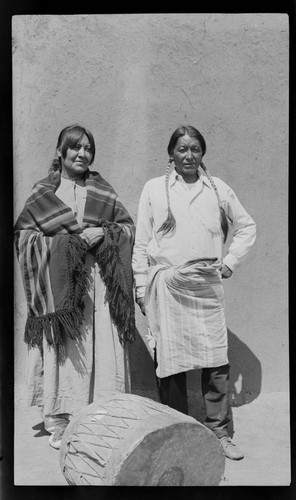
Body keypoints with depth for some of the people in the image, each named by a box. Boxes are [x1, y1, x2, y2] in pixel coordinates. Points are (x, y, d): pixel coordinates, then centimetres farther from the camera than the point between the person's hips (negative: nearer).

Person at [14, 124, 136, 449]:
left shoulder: (103, 192, 12)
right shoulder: (42, 193, 7)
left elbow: (128, 227, 11)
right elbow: (23, 234, 2)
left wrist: (103, 233, -8)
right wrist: (62, 241, -11)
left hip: (98, 282, 2)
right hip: (58, 283, -1)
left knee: (102, 349, 0)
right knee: (62, 352, 1)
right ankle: (58, 423, 15)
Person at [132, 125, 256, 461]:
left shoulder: (218, 189, 10)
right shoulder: (154, 188, 6)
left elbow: (246, 226, 20)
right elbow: (141, 241, 6)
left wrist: (230, 261, 8)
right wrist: (141, 287, 2)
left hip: (207, 285, 1)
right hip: (166, 286, -1)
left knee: (216, 361, 2)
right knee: (170, 361, 4)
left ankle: (218, 432, 20)